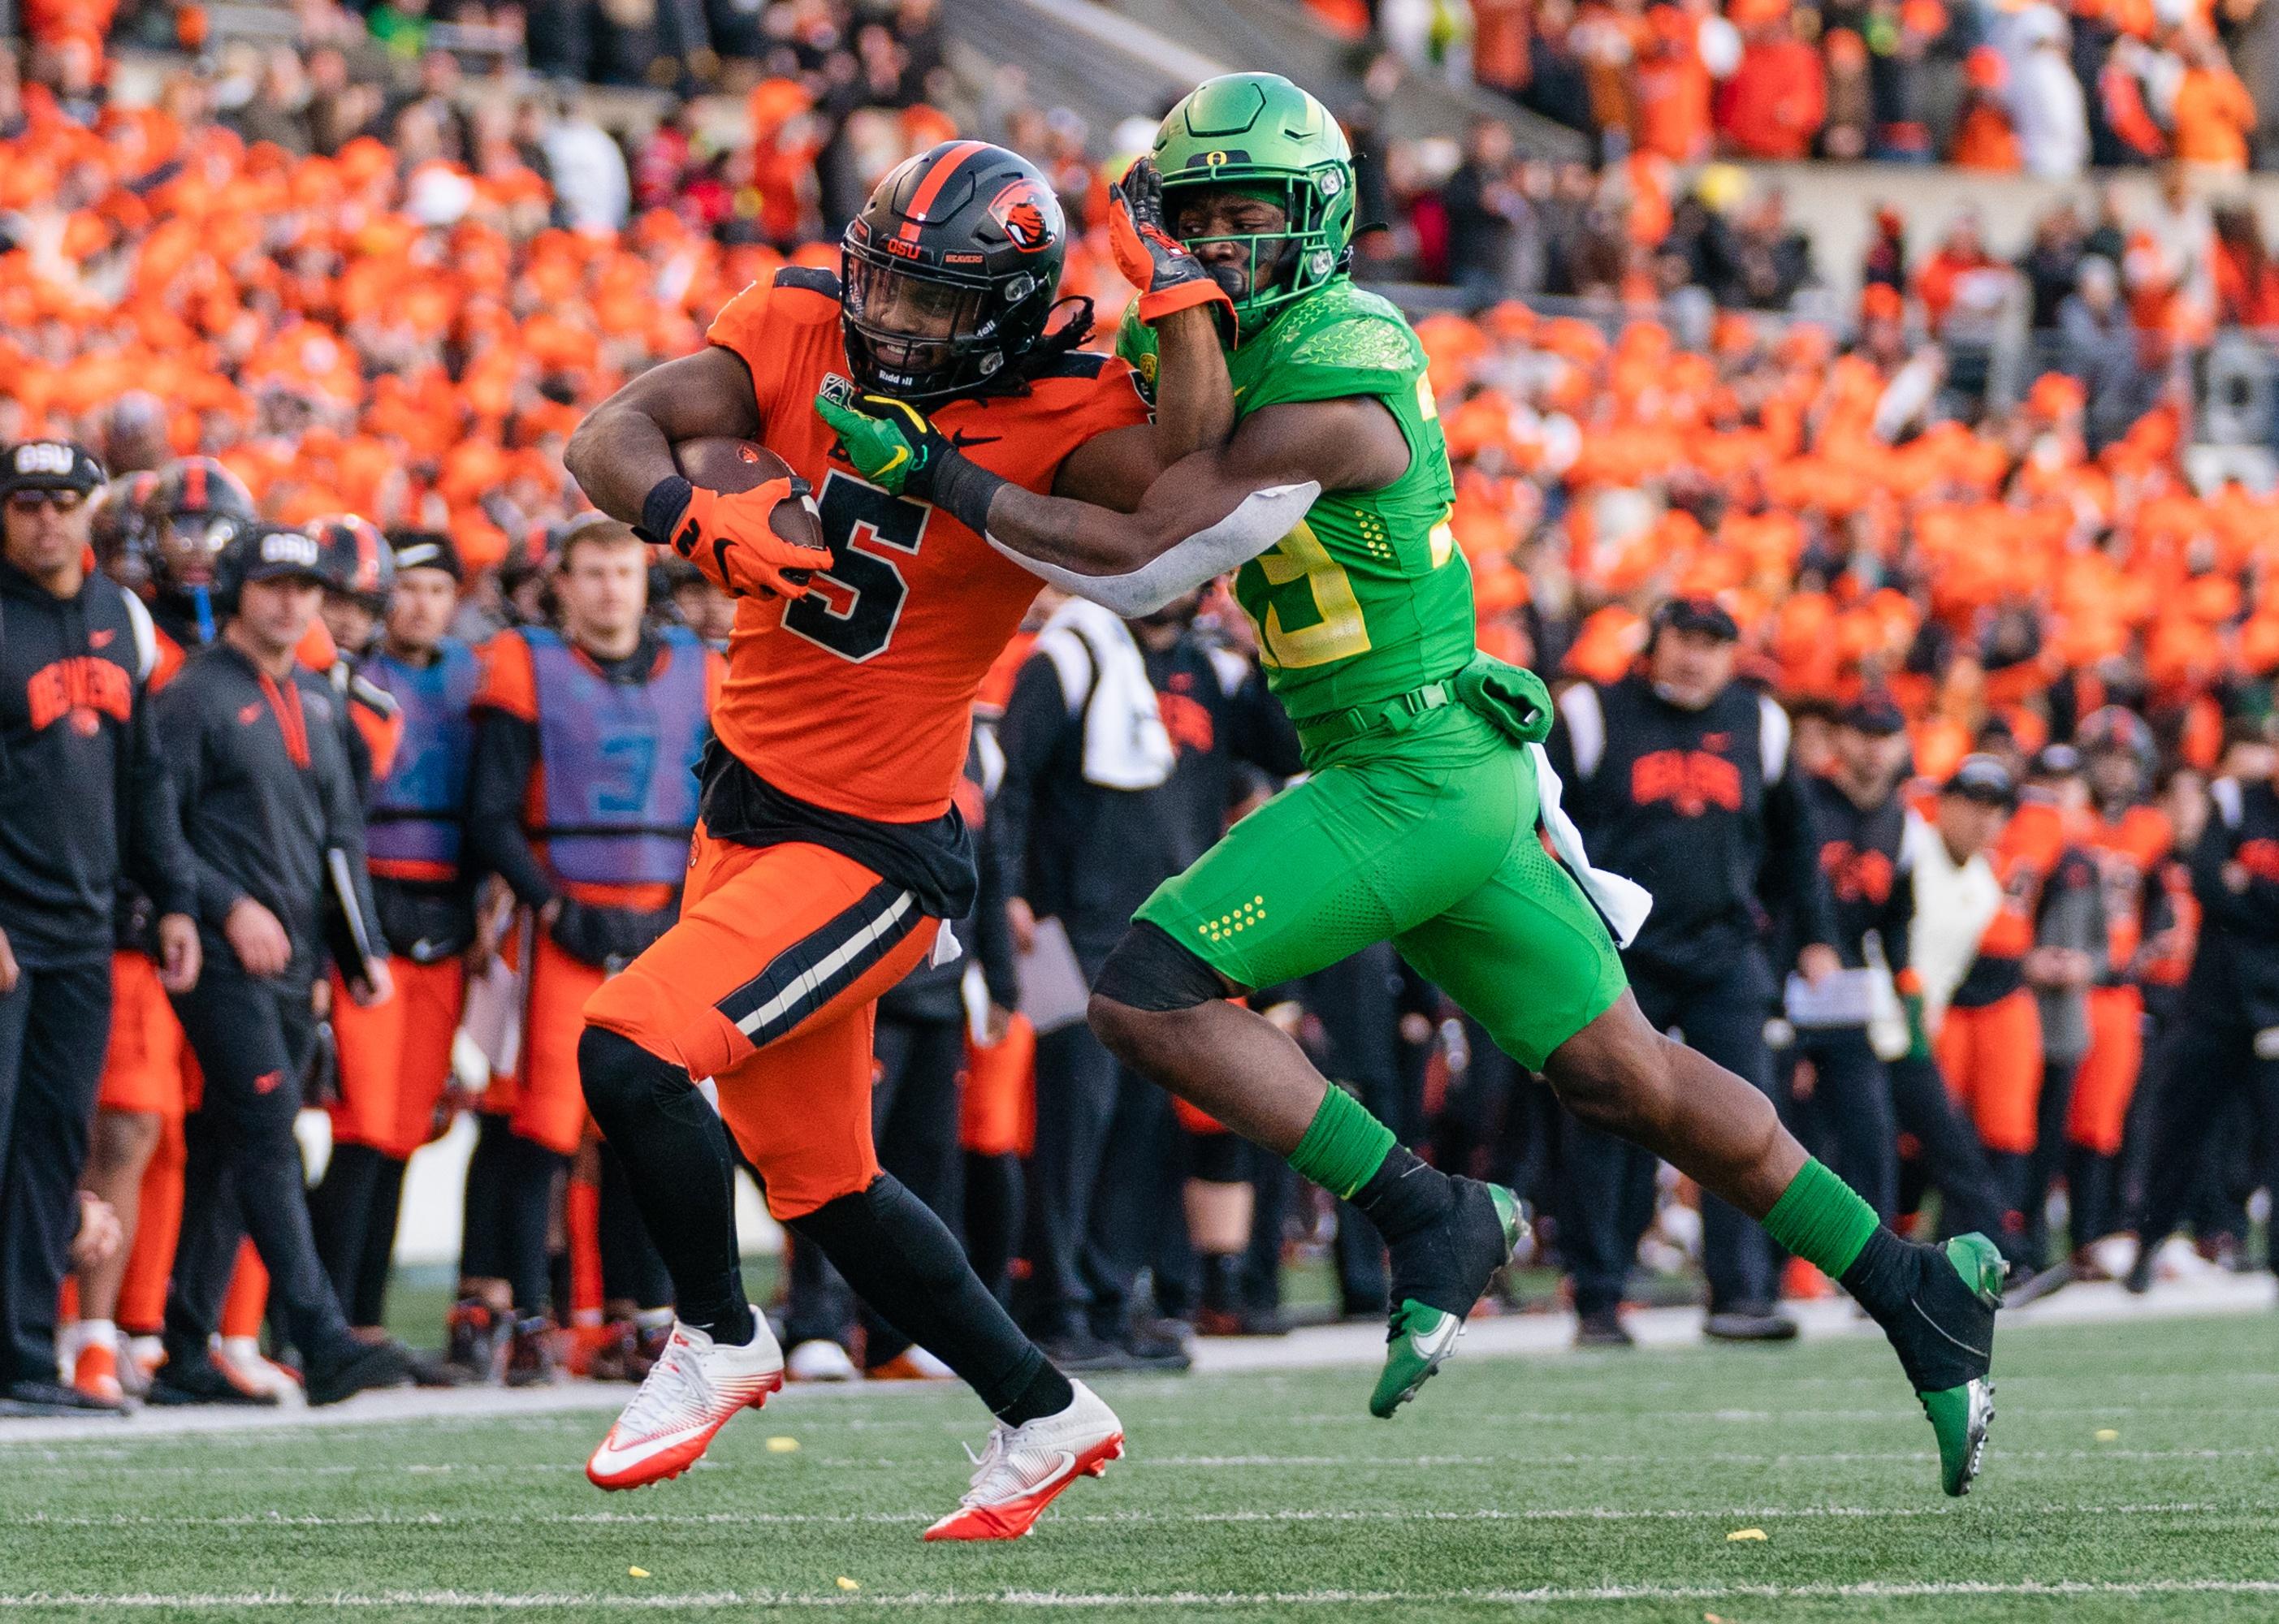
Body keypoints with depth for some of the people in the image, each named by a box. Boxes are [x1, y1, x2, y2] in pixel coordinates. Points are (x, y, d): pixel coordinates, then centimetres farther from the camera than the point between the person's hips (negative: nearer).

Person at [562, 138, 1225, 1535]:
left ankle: (719, 1341, 6)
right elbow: (611, 440, -12)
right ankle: (1044, 1415, 32)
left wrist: (1183, 294, -32)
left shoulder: (1059, 421, -16)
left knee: (633, 1052, -19)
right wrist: (706, 527, -31)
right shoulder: (806, 332, -3)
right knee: (820, 1181, 16)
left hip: (874, 847, -7)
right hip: (747, 799, 7)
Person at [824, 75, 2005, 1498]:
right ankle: (1914, 1291, 19)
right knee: (1627, 1078, 13)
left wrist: (933, 473, -16)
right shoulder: (1309, 333, 9)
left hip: (1411, 780, -10)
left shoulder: (1328, 394, -19)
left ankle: (1431, 1220, -9)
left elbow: (1135, 558, -18)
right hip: (1463, 777, 10)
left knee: (1147, 996, -12)